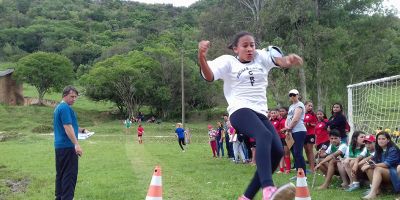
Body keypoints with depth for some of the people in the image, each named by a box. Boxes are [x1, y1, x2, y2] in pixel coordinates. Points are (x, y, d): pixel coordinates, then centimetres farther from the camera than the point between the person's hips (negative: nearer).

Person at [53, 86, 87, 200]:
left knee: (61, 173, 13)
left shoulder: (58, 107, 17)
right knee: (70, 174, -7)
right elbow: (67, 127, -23)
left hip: (59, 145, 10)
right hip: (67, 146, -10)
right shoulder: (65, 108, -15)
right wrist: (76, 144, -26)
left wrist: (80, 129, 17)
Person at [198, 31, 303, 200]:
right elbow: (209, 76, -11)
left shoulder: (261, 57, 15)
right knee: (265, 136, -33)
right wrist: (202, 57, -32)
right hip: (240, 111, -6)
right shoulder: (227, 61, 6)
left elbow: (280, 60, -6)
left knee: (277, 151, -5)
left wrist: (289, 60, -32)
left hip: (261, 114, 6)